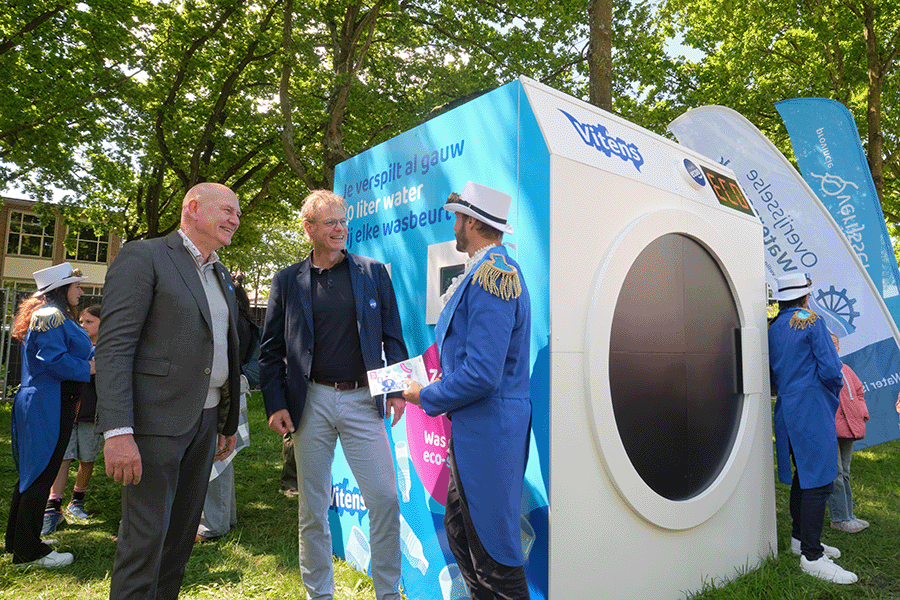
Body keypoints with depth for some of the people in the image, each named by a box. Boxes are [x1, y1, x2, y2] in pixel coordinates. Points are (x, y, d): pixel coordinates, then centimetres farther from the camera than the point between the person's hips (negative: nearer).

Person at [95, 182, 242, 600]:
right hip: (156, 422, -7)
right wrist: (118, 431, -23)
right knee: (145, 541, 0)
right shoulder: (143, 257, -7)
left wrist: (228, 423, 17)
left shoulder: (221, 276, 16)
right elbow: (113, 346, -15)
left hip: (205, 420, 7)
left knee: (182, 534, 16)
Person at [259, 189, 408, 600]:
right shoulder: (287, 281, 6)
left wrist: (397, 388, -4)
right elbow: (270, 349, 7)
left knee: (385, 499, -2)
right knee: (313, 507, 11)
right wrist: (275, 404, -2)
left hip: (363, 400, 0)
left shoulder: (374, 273, 6)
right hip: (312, 402, 1)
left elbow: (393, 337, 7)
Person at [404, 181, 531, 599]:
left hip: (487, 427, -10)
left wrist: (427, 398, -11)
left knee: (493, 549, 5)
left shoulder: (490, 275, -20)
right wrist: (441, 383, 16)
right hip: (475, 426, 10)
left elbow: (481, 376, -25)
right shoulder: (496, 269, 12)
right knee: (459, 530, 22)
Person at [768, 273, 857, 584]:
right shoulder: (812, 321, -9)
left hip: (787, 406, 8)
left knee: (802, 474, 17)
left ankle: (801, 538, 27)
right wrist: (834, 390, 6)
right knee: (818, 479, -6)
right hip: (812, 408, -8)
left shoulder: (773, 326, 11)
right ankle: (812, 556, -4)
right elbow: (830, 370, -12)